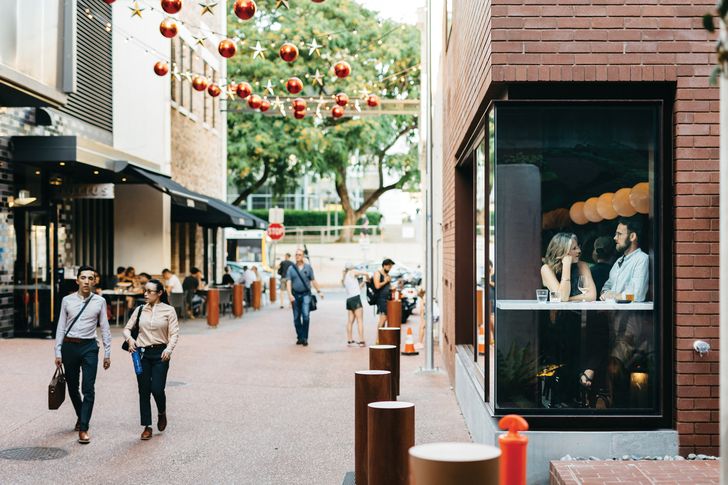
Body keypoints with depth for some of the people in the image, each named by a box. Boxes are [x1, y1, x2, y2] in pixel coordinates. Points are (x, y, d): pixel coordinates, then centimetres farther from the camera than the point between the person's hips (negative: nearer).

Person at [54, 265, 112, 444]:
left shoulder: (99, 301, 0)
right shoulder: (67, 300, 2)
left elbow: (105, 328, 3)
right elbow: (61, 327, 5)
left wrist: (107, 353, 1)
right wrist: (58, 352, 1)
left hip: (89, 347, -2)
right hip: (69, 346, 2)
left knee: (89, 389, -8)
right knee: (72, 387, 13)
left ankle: (83, 428, -6)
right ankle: (81, 416, 37)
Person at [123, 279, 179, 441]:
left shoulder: (168, 310, -2)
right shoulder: (140, 310, 7)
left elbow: (174, 333, -5)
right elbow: (127, 328, 10)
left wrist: (169, 349, -20)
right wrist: (129, 338, -11)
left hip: (160, 354, -3)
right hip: (142, 353, 3)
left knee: (157, 389, -8)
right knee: (144, 391, 4)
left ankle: (162, 413, 25)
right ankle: (147, 427, 15)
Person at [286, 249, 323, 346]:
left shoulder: (308, 267, 6)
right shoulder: (291, 268, 4)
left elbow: (313, 280, 13)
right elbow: (289, 283, -2)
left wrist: (319, 291, 12)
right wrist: (290, 295, -15)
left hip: (306, 294, -1)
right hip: (295, 295, 2)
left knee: (306, 315, -15)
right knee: (297, 318, 6)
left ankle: (305, 338, -10)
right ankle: (299, 337, 17)